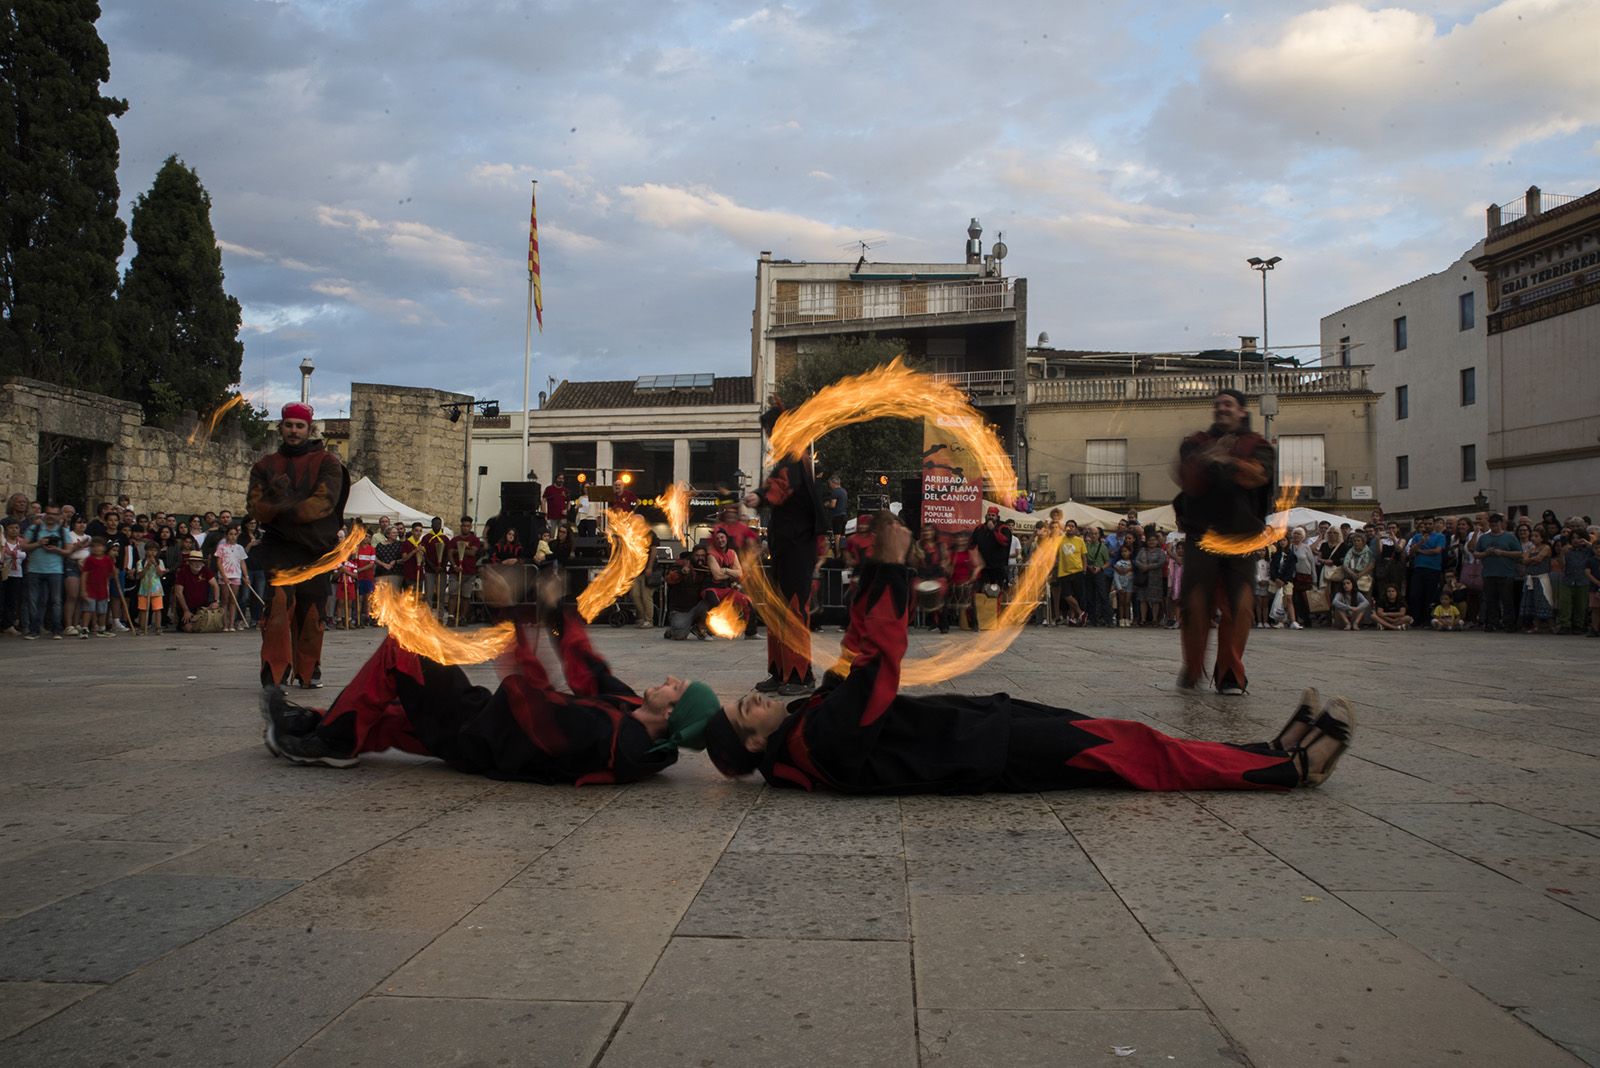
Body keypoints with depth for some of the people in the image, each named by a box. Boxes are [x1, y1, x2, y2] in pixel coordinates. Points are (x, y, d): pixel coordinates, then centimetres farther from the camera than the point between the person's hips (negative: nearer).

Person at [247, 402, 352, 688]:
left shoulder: (326, 462, 5)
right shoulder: (265, 466, 14)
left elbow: (325, 501, -10)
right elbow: (257, 508, 2)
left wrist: (285, 510, -18)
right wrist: (282, 505, -20)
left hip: (317, 547, 0)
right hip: (279, 546, 0)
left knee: (311, 610, 4)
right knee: (279, 600, -19)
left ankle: (308, 670, 20)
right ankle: (275, 670, -17)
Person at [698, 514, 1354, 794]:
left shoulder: (808, 723, 9)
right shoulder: (818, 741, -21)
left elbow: (857, 659, 12)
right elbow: (878, 663, -29)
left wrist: (874, 565, 3)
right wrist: (890, 564, -26)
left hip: (982, 719, 9)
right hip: (992, 753, -9)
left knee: (1123, 741, 6)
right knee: (1132, 752, -7)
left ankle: (1275, 754, 10)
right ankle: (1290, 768, 3)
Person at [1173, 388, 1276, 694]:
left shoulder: (1257, 445, 12)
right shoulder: (1195, 443, 15)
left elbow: (1259, 475, -10)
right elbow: (1188, 482, -2)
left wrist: (1228, 462, -26)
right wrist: (1207, 460, -19)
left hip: (1241, 534, 0)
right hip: (1202, 533, 0)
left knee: (1238, 605, -10)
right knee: (1196, 603, -9)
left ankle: (1230, 674, 1)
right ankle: (1192, 669, 7)